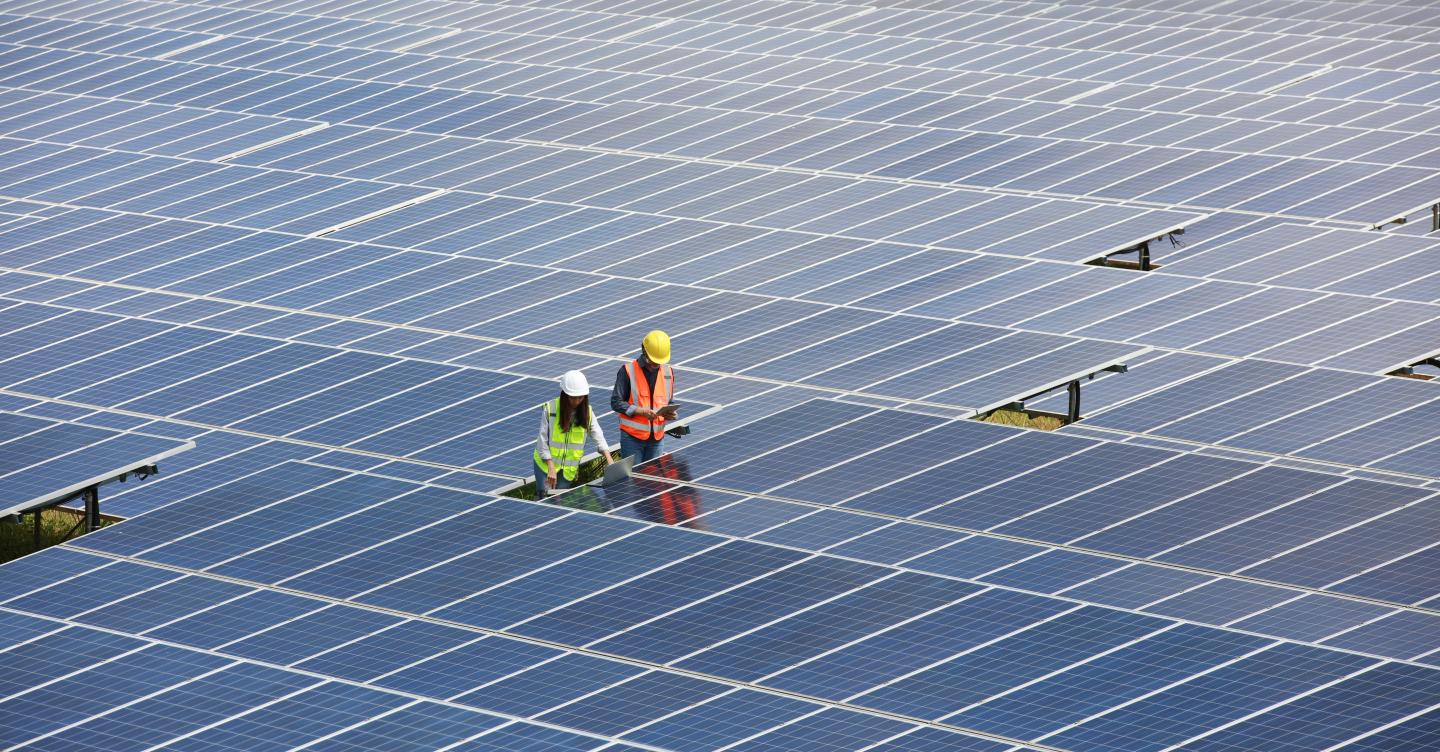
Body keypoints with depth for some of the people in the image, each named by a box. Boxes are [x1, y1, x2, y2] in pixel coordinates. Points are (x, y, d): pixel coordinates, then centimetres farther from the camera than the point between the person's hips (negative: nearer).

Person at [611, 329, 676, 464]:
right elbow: (616, 402, -9)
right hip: (632, 437, -4)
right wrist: (641, 411, -21)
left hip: (656, 437, 4)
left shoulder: (668, 372, 8)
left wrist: (669, 413, -6)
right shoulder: (628, 371, -8)